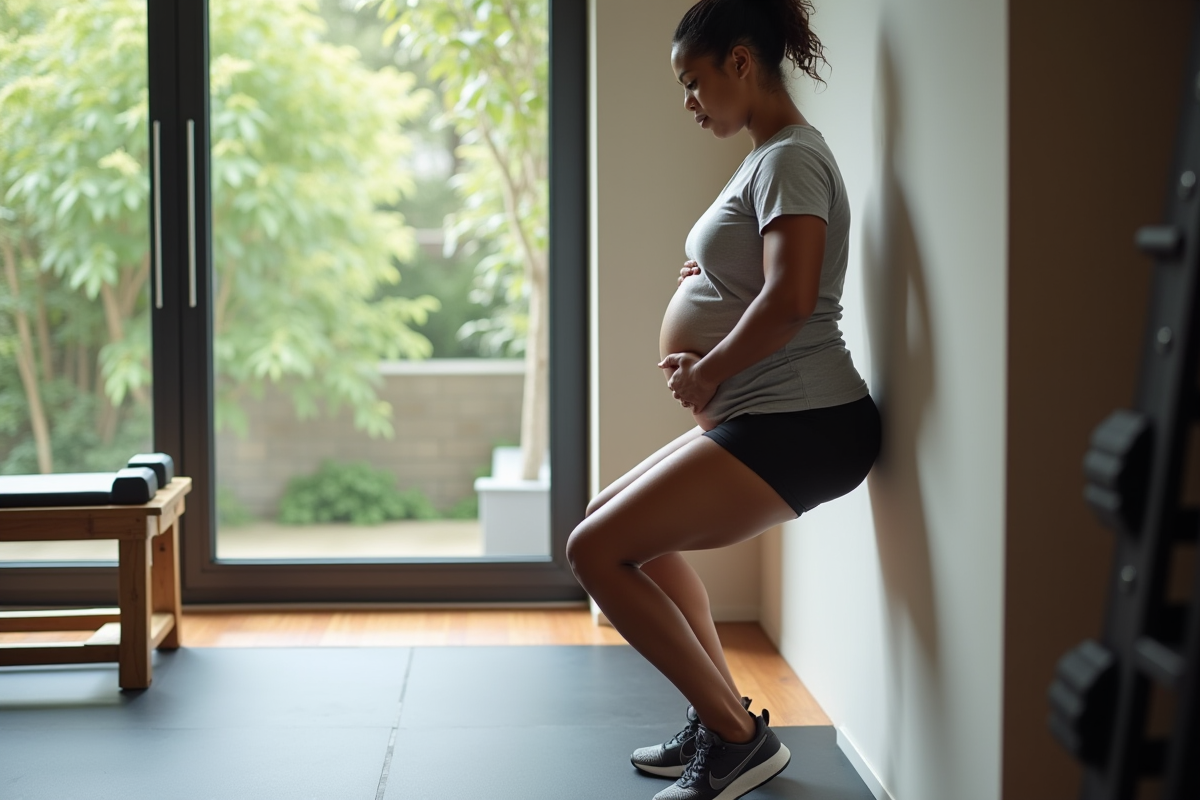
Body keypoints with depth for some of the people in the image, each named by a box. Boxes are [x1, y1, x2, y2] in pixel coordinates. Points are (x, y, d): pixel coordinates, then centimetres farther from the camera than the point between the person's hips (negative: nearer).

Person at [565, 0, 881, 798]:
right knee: (629, 527, 21)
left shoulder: (790, 157, -13)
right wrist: (705, 271, 10)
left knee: (597, 549, -11)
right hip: (768, 421, 11)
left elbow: (789, 299, -27)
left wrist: (708, 373, -13)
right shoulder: (767, 158, 18)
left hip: (799, 425, -11)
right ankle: (721, 717, 22)